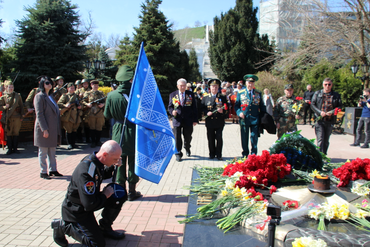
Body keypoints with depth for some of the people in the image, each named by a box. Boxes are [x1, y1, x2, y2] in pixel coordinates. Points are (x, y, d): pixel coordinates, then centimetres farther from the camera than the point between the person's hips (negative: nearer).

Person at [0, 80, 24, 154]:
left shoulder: (18, 95, 7)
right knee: (9, 133, 3)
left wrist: (21, 116, 5)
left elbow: (21, 106, 10)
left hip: (17, 117, 1)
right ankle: (10, 148, 12)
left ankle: (15, 148, 15)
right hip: (8, 118, -1)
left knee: (16, 133, 5)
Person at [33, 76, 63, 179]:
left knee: (52, 151, 13)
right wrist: (44, 129, -20)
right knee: (43, 151, 2)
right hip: (44, 129, -8)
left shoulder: (50, 96, 16)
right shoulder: (39, 96, -9)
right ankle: (43, 172, 11)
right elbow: (39, 114, -15)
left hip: (53, 129, 8)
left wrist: (57, 130, 16)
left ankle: (52, 170, 22)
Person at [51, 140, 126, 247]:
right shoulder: (86, 171, -35)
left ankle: (105, 227, 13)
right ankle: (63, 226, 6)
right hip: (75, 211, -9)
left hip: (88, 200, 9)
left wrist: (113, 166, -3)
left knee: (120, 193, -4)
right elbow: (89, 205, -32)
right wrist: (105, 195, -15)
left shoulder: (95, 160, -8)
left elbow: (103, 175, 17)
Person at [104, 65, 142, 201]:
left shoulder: (111, 95, -7)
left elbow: (107, 115, 2)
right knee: (133, 161, 9)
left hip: (118, 133, 2)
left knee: (119, 161, 13)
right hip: (133, 133, -2)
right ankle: (132, 192, 16)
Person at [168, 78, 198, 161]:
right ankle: (178, 154, 14)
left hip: (188, 120, 1)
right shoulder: (173, 95, 6)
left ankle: (187, 149, 42)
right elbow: (170, 107, 8)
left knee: (188, 137, 13)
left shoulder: (191, 94, 5)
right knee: (177, 138, 1)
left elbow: (194, 108, 5)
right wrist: (172, 112, -16)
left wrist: (195, 119, -1)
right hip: (177, 120, 0)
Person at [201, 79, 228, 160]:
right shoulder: (205, 98, 9)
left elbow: (226, 108, 6)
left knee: (219, 138, -1)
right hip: (209, 122, 1)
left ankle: (219, 155, 11)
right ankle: (212, 154, 19)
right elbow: (202, 108, 6)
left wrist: (222, 111, -15)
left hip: (219, 122, -1)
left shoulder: (222, 97, 8)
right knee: (211, 139, 5)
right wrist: (207, 113, -12)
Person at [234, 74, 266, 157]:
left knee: (254, 138, 0)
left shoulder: (258, 94, 11)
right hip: (244, 119, 0)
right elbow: (236, 105, 9)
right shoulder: (240, 93, 8)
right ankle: (245, 155, 19)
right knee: (244, 139, 6)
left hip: (255, 119, 0)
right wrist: (239, 112, -10)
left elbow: (262, 107, 13)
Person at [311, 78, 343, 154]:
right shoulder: (317, 93, 7)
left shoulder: (336, 95, 10)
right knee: (320, 140, -10)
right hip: (319, 120, -2)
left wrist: (332, 112, -13)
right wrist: (320, 112, -13)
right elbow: (312, 104, 3)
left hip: (330, 121, 2)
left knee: (326, 141, 12)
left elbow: (339, 106, 6)